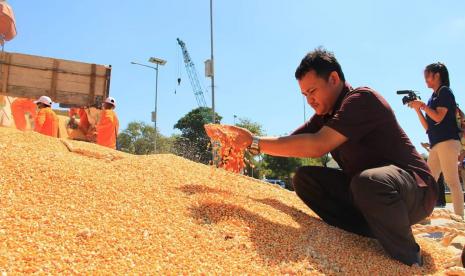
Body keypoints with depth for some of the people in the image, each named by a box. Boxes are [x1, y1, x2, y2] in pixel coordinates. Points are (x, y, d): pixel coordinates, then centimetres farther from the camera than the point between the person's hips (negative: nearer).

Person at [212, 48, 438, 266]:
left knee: (368, 181, -41)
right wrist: (246, 143, -13)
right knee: (304, 178, -4)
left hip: (415, 187, -8)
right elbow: (289, 142, 2)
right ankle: (373, 234, -3)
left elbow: (317, 146, -32)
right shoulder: (324, 116, 7)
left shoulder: (362, 99, -20)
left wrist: (255, 142, -29)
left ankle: (409, 261, -13)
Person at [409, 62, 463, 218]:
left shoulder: (444, 91, 1)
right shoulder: (434, 97, 22)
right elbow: (428, 126, 18)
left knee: (451, 180, -13)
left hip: (447, 141, -9)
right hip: (436, 144, 9)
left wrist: (422, 105, -3)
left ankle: (459, 217, -12)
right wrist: (417, 109, 11)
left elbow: (439, 117, -12)